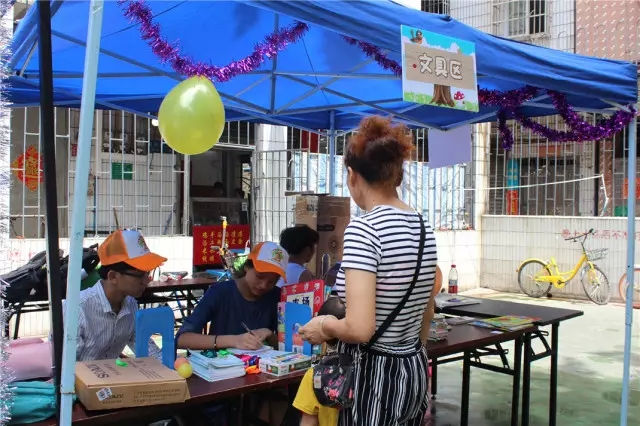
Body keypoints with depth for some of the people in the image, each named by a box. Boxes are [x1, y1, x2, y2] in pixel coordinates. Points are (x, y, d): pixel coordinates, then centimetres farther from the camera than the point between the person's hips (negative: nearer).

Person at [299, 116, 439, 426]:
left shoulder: (363, 229, -21)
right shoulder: (424, 228, 4)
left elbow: (359, 329, -27)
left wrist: (324, 325, -7)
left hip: (373, 374, -7)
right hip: (414, 368, 8)